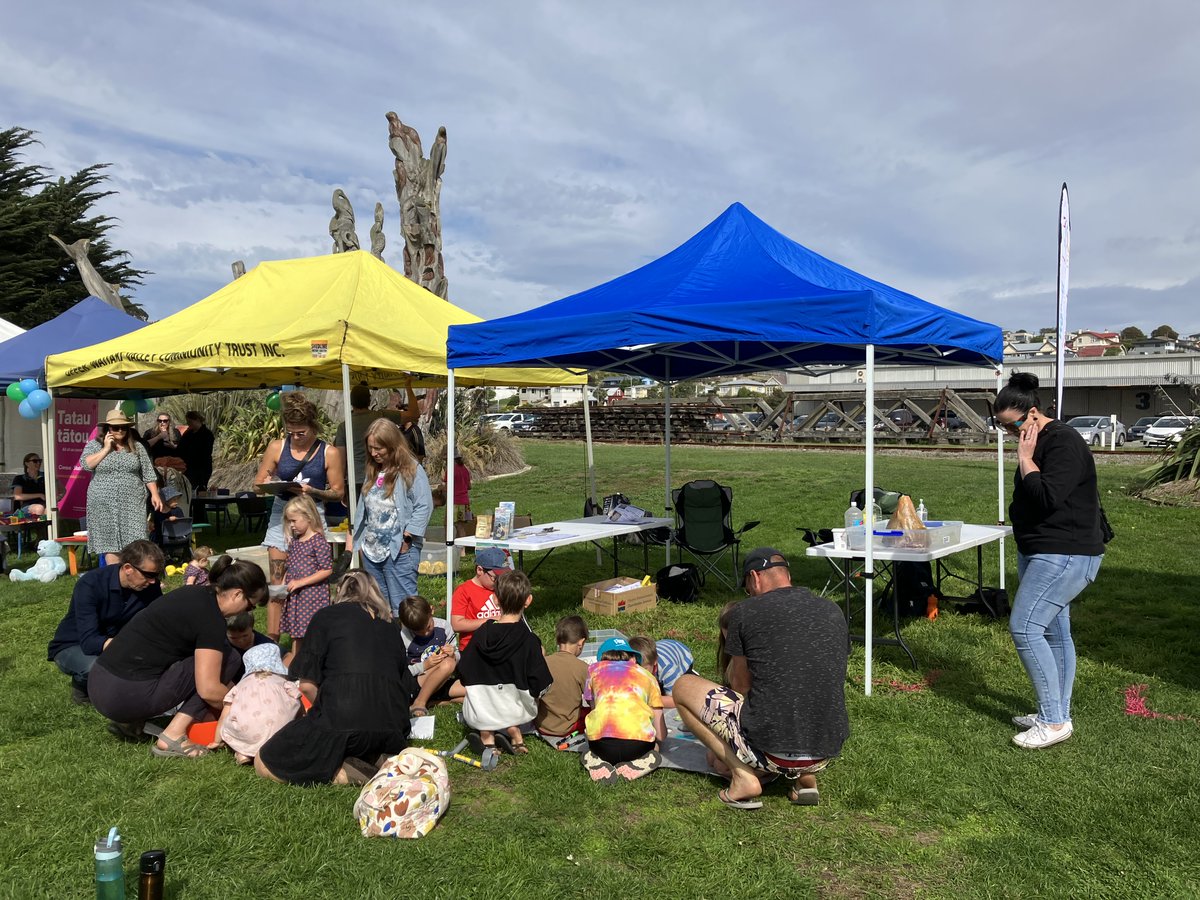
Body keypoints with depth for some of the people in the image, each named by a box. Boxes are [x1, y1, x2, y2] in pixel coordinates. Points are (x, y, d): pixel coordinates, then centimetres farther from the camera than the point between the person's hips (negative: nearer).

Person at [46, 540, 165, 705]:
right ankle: (81, 687, -1)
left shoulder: (150, 586, -15)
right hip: (72, 647, -4)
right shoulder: (90, 584, -29)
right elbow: (89, 642, -37)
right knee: (94, 666, -37)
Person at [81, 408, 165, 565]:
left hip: (132, 505, 0)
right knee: (110, 542, 2)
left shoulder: (136, 447, 10)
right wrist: (106, 449, -10)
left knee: (134, 543, -7)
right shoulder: (94, 445, 7)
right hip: (105, 505, 0)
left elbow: (148, 473, 10)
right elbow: (85, 464, -10)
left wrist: (154, 494, 1)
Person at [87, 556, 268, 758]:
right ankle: (172, 737, -4)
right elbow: (208, 689, -14)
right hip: (125, 696, -9)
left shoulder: (194, 594, 13)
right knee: (228, 658, 0)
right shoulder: (211, 618, -13)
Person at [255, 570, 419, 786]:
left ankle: (340, 772, -7)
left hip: (341, 721, -5)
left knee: (264, 764, 12)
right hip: (393, 729, 5)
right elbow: (407, 687, 18)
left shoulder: (326, 616, 10)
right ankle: (377, 759, 3)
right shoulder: (390, 627, 21)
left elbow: (307, 685, 2)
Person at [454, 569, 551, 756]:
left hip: (479, 715, 2)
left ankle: (487, 734, 10)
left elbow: (465, 678, -1)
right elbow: (539, 688, -15)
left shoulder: (481, 633, -9)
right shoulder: (529, 641, -17)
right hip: (516, 711, -2)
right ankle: (513, 729, 6)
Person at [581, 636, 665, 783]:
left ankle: (597, 763, 2)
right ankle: (637, 764, 2)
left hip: (601, 742, 1)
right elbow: (661, 735, 22)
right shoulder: (646, 675, 25)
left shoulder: (594, 668, 25)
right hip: (638, 744, 0)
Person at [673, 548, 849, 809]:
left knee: (683, 686, 12)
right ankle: (805, 777, 12)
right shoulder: (834, 611, 9)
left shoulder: (745, 612, -5)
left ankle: (743, 776, 2)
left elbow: (740, 686, 7)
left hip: (770, 750, -6)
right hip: (826, 754, 6)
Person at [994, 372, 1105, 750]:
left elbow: (1048, 498, -26)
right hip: (1042, 553, 10)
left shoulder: (1063, 442, -17)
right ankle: (1056, 715, 22)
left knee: (1024, 627, -13)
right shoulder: (1036, 443, 12)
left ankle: (1055, 721, -4)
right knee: (1053, 633, 13)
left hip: (1065, 555, -10)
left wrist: (1025, 460, -17)